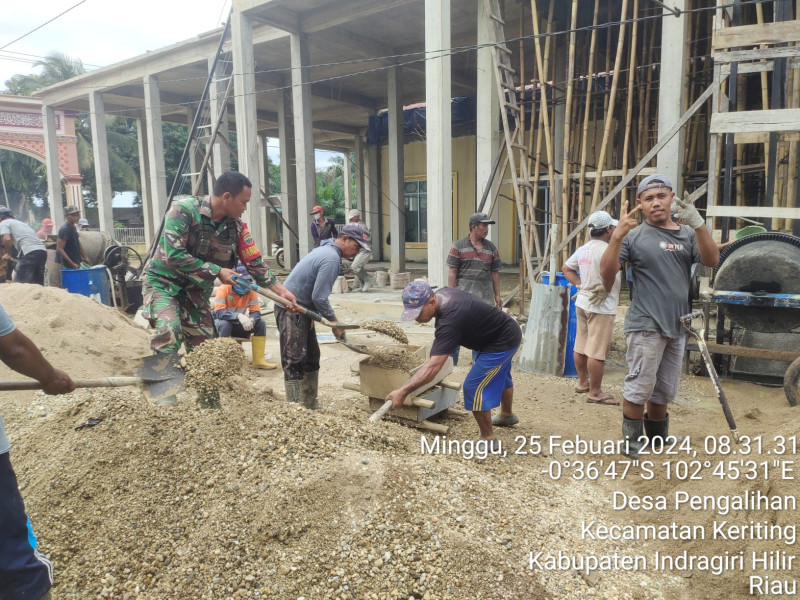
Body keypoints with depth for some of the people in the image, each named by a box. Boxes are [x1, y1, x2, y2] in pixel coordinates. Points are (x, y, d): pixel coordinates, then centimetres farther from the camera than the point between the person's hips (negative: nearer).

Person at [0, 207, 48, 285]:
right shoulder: (22, 223, 33)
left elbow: (7, 239, -7)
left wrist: (8, 254, 9)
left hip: (30, 252, -8)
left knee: (19, 283, -5)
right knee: (38, 284, 13)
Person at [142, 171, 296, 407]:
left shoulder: (236, 227, -6)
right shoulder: (184, 210, -23)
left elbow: (255, 263, 0)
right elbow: (174, 255, -28)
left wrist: (281, 291, -6)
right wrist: (218, 272, -25)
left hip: (196, 291, 5)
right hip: (163, 282, -5)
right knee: (169, 330, -30)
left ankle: (211, 405, 19)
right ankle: (165, 400, -20)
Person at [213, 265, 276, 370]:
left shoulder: (250, 291, -9)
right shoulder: (223, 289, -21)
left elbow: (256, 312, -13)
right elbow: (219, 312, -33)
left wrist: (251, 320, -38)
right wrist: (238, 316, -47)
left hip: (239, 325, 4)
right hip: (224, 321, -4)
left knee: (261, 324, -17)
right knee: (224, 324, -37)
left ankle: (258, 360, -14)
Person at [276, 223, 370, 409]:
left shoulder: (326, 249, 12)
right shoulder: (332, 258, -20)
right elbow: (319, 298, -23)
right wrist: (335, 323, -12)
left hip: (301, 309, 11)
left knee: (311, 358, 14)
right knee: (295, 361, -9)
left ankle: (310, 406, 21)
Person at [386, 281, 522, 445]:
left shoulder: (450, 320, -38)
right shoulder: (441, 293, -11)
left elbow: (433, 366, -44)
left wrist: (403, 392, -47)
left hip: (502, 342, -10)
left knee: (474, 387, -11)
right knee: (500, 377, 31)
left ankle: (488, 439, 5)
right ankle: (507, 415, 57)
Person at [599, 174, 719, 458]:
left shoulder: (687, 234, 9)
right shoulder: (634, 236, -4)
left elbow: (712, 260, -8)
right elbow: (607, 274, -14)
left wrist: (698, 224, -22)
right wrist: (617, 235, -27)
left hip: (677, 327, 5)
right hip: (646, 325, -5)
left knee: (664, 391, 16)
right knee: (639, 388, -5)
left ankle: (658, 438, 34)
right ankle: (632, 442, 12)